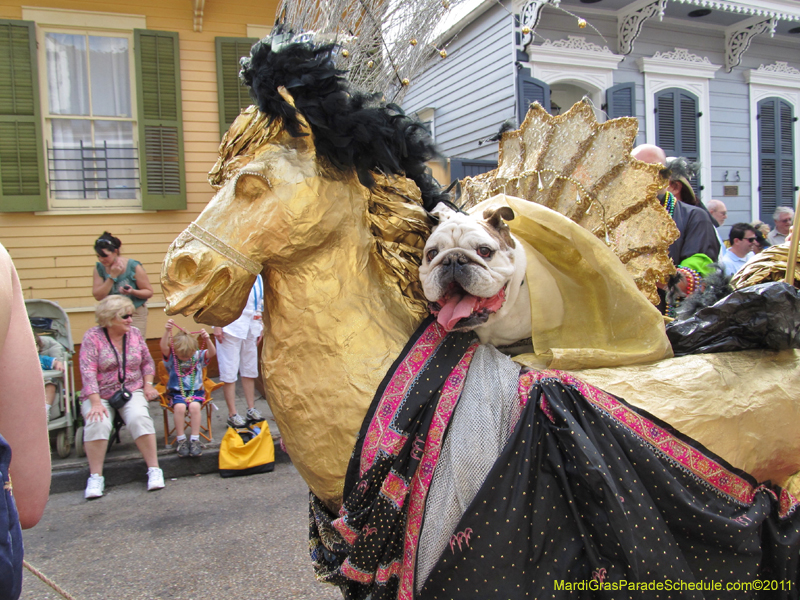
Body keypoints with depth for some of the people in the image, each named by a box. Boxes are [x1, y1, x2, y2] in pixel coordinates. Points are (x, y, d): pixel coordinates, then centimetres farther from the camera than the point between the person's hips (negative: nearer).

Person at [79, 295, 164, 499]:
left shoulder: (135, 333, 5)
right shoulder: (92, 337, -6)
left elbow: (147, 362, 15)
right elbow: (88, 372, -14)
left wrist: (148, 384, -1)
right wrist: (96, 402, -23)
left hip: (132, 391, 2)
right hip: (100, 395, -1)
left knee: (139, 417, -28)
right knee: (98, 423, -30)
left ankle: (154, 469, -21)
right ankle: (95, 477, -17)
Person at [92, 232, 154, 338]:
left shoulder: (134, 267, -12)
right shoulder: (99, 268, -1)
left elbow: (149, 292, -7)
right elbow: (98, 296, -9)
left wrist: (133, 292, -26)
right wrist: (112, 276, -17)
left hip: (135, 313, -3)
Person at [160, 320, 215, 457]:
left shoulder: (198, 356, 2)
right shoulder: (171, 357, -1)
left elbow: (212, 353, -15)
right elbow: (164, 347, -21)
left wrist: (207, 340, -35)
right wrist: (167, 331, -38)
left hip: (196, 391, 0)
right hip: (176, 392, 0)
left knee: (194, 406, -31)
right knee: (180, 407, -31)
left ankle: (195, 439, -21)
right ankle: (181, 440, -16)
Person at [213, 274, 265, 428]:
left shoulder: (258, 277, 14)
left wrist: (260, 326, 15)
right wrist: (217, 325, -15)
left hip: (251, 327, 7)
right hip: (231, 327, -6)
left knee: (250, 370, 13)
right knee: (229, 372, -1)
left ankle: (251, 409, 24)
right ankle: (232, 414, 7)